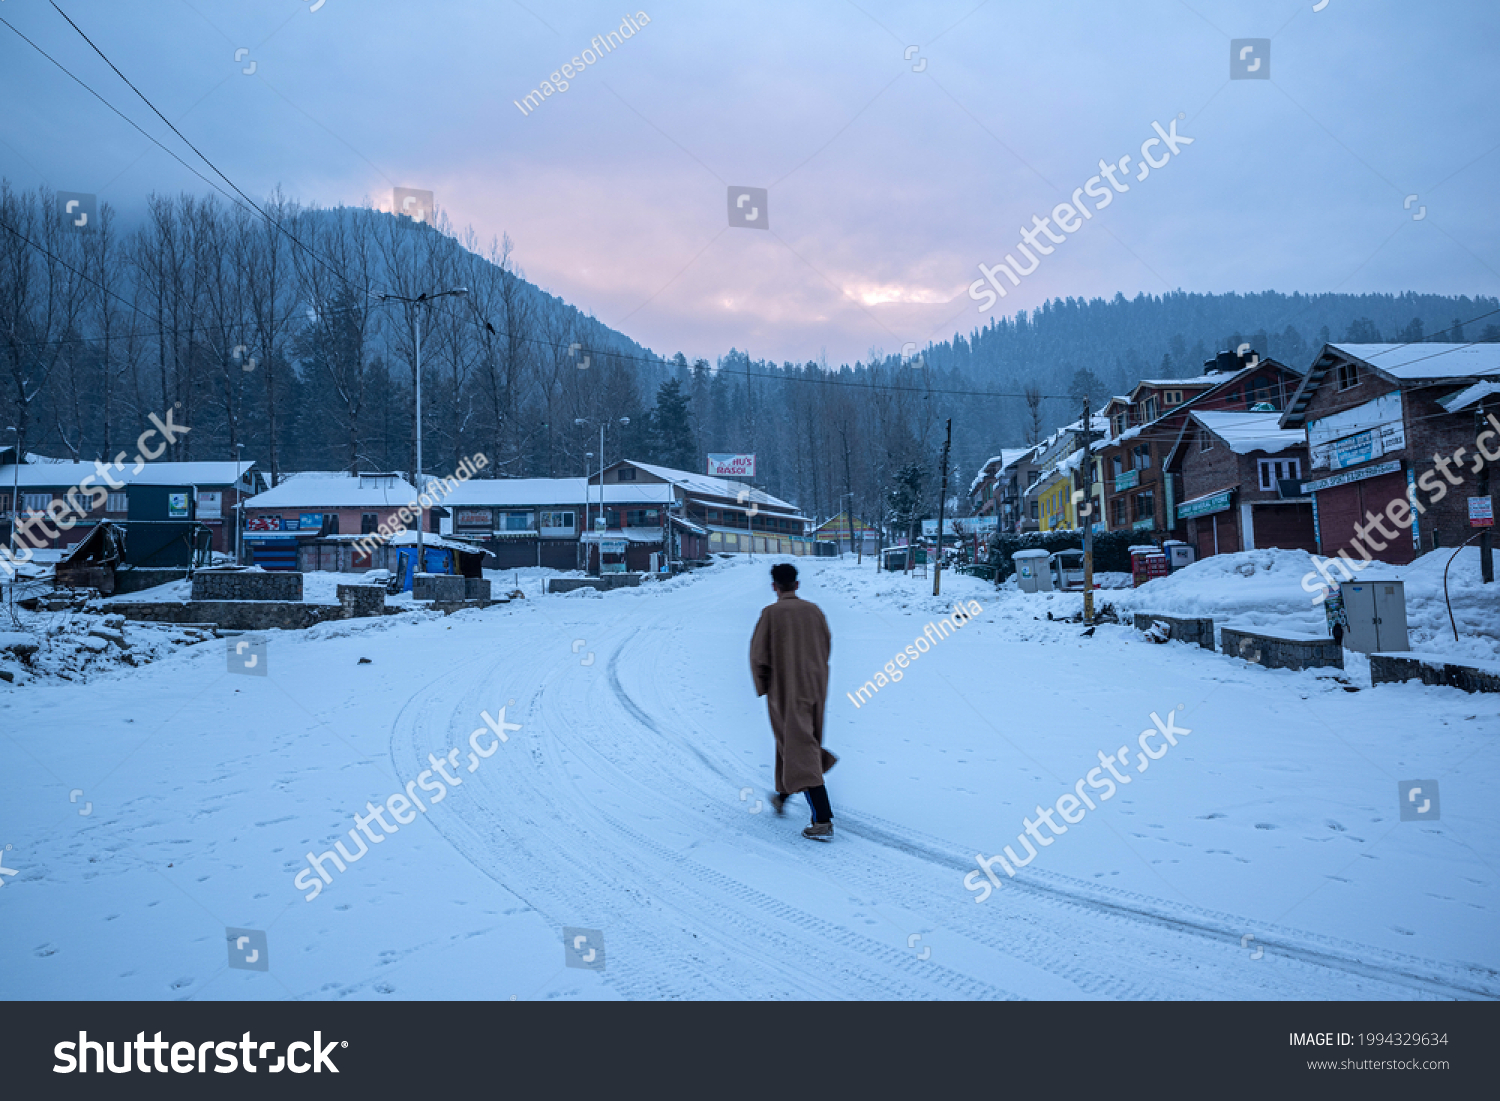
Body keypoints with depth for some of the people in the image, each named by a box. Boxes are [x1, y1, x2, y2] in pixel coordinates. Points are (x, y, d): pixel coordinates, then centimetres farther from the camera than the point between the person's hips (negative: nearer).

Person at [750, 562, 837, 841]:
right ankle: (783, 795, 44)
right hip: (815, 689, 6)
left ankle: (823, 822, -15)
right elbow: (826, 646, 12)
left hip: (786, 692, -5)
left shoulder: (771, 613, -12)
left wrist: (763, 687, 5)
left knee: (801, 750, -7)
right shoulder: (814, 611, 2)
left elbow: (758, 654, -11)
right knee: (795, 742, 24)